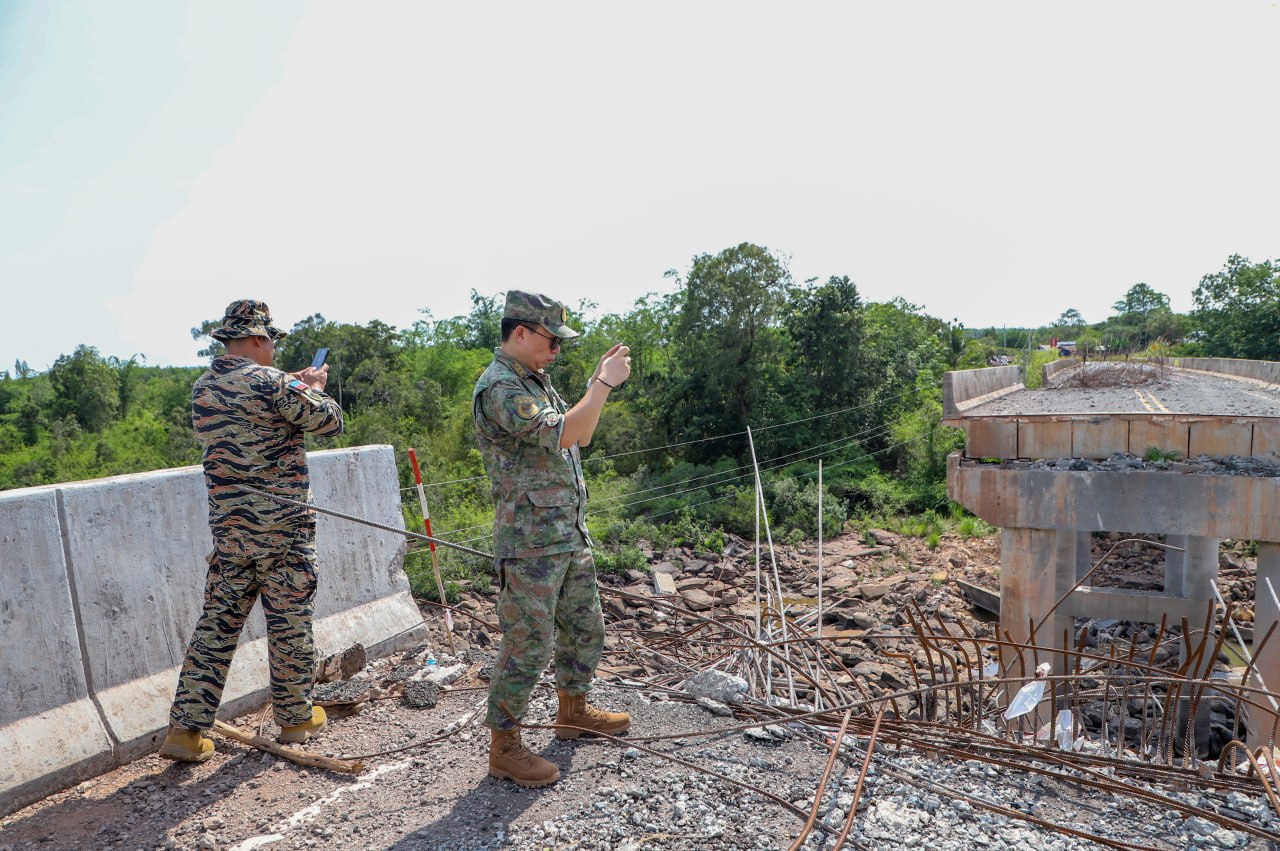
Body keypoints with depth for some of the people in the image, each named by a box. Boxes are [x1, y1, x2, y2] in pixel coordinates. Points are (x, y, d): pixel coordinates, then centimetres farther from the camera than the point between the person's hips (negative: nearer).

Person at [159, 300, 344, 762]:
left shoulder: (202, 389, 8)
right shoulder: (271, 383, -15)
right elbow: (331, 421, -7)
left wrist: (296, 388, 20)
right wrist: (315, 388, 11)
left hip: (228, 528, 6)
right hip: (282, 527, -6)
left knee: (216, 623, 12)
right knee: (290, 623, 7)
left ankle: (185, 729, 14)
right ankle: (296, 718, 22)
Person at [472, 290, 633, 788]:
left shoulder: (536, 381, 13)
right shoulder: (499, 387, -17)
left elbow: (578, 438, 18)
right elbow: (561, 434, -28)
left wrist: (598, 383, 9)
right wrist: (605, 383, -20)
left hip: (571, 536, 10)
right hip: (530, 544, -10)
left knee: (585, 628, 21)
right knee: (528, 645, 0)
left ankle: (573, 712, 40)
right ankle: (504, 747, 16)